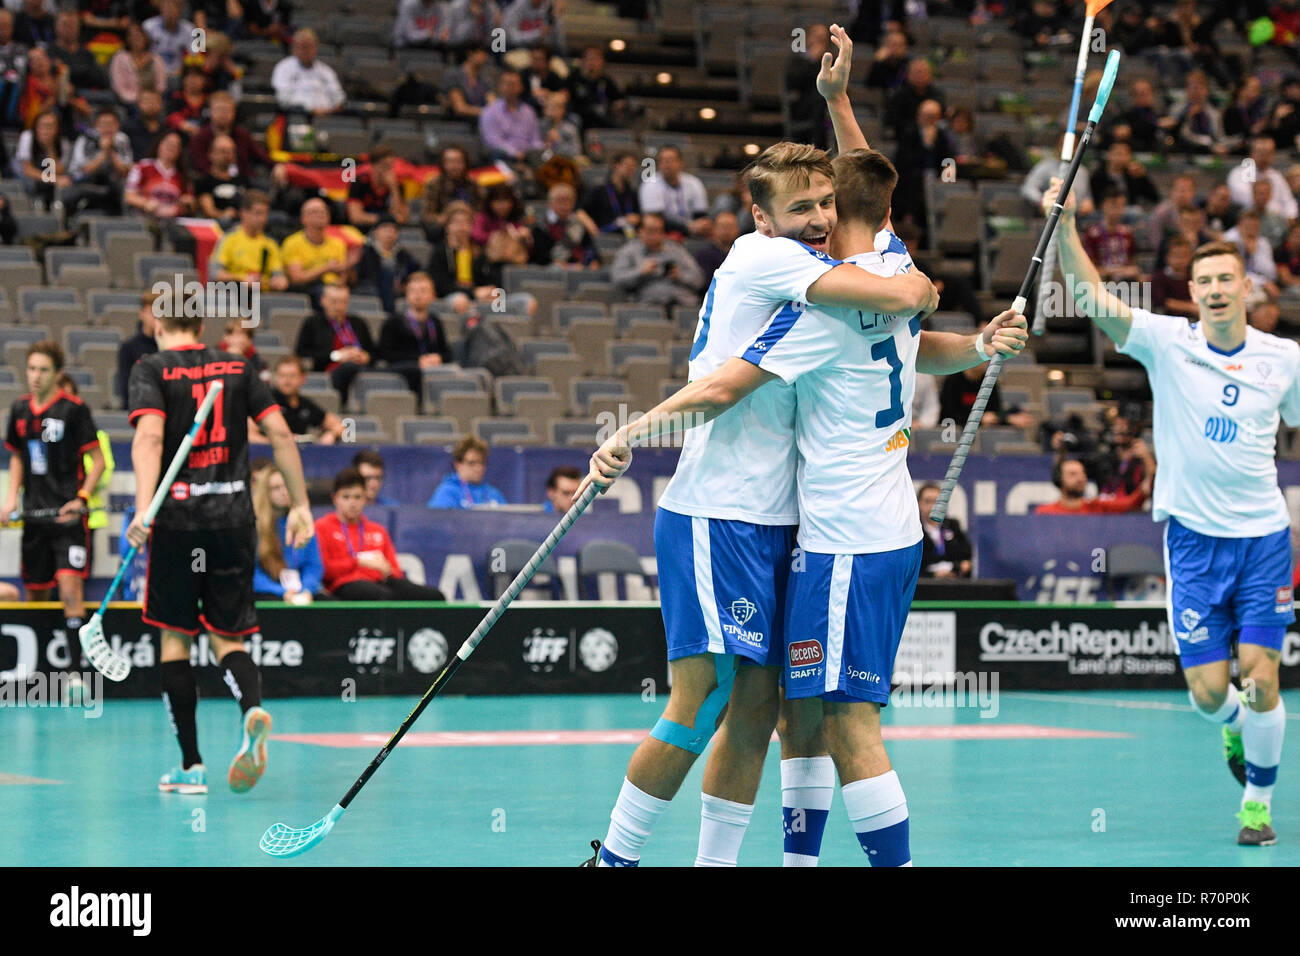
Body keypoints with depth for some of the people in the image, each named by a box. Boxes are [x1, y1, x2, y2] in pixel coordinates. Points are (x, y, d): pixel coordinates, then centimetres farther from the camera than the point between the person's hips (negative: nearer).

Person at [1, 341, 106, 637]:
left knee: (70, 587, -18)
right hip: (34, 513, 6)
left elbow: (98, 460, -5)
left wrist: (82, 498, -17)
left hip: (68, 512, -5)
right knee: (35, 592, 10)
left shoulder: (73, 409, -7)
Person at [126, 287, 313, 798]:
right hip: (233, 514, 3)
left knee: (174, 637, 8)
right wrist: (300, 504, 10)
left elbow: (149, 436, -15)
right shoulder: (237, 368, 11)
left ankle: (191, 764, 7)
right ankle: (252, 708, -24)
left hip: (177, 518, -3)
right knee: (227, 639, 9)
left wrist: (144, 508, -24)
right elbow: (280, 433, 5)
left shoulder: (152, 369, 1)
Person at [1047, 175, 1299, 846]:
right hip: (1193, 537, -1)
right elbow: (1096, 302, -18)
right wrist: (1065, 228, -31)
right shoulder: (1167, 343, -5)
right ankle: (1235, 730, 35)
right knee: (1208, 692, -2)